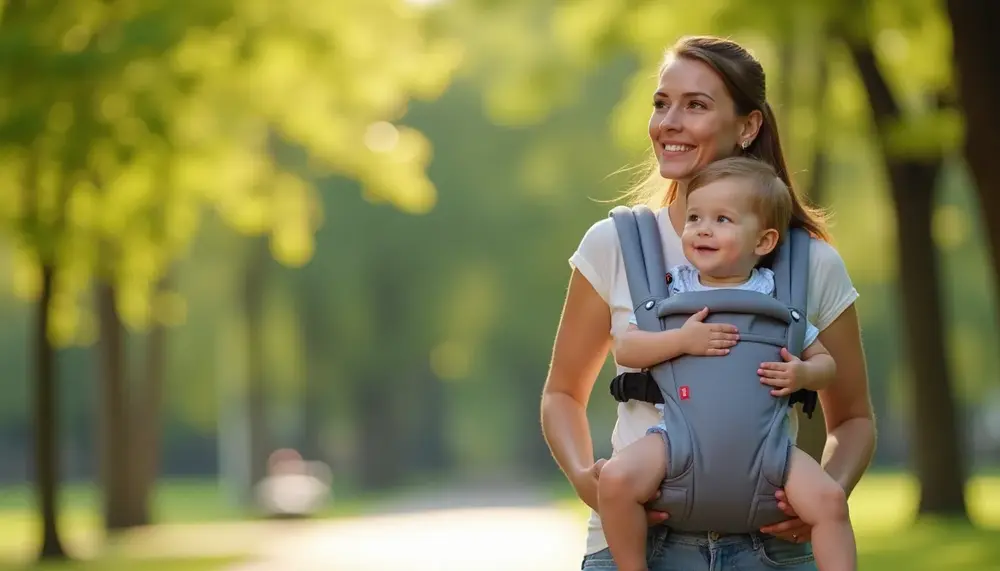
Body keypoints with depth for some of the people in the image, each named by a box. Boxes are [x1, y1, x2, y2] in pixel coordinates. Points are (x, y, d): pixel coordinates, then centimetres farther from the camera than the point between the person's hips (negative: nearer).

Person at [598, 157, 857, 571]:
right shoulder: (669, 290, 7)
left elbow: (824, 362, 16)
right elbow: (624, 349, -1)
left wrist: (803, 374, -8)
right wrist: (682, 340, -16)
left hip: (759, 440, 1)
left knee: (829, 500, -19)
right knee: (616, 480, -27)